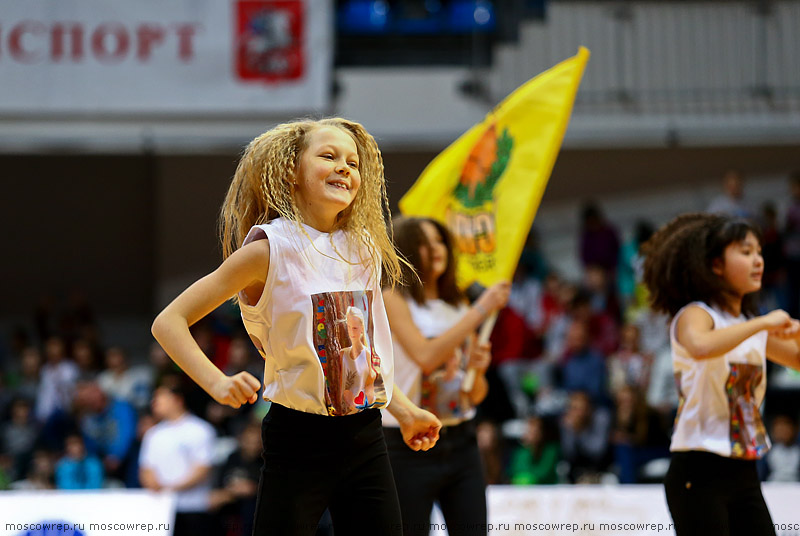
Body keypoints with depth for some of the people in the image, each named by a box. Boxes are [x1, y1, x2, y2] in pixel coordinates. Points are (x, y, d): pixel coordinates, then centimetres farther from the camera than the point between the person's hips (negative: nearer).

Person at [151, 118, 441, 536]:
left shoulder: (364, 249, 8)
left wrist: (404, 411, 22)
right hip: (298, 440, -6)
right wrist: (217, 383, -24)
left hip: (365, 437, 6)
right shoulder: (270, 248, -10)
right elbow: (168, 322, -12)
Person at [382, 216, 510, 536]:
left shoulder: (458, 306, 14)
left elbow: (477, 395, 14)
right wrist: (481, 309, -18)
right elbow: (426, 356, -21)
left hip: (460, 443, 5)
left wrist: (478, 368, -9)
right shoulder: (394, 300, -3)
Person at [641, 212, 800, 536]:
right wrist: (762, 324, -25)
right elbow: (700, 346, -33)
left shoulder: (754, 327, 15)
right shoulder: (695, 315, -9)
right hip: (699, 472, -8)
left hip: (743, 474, 8)